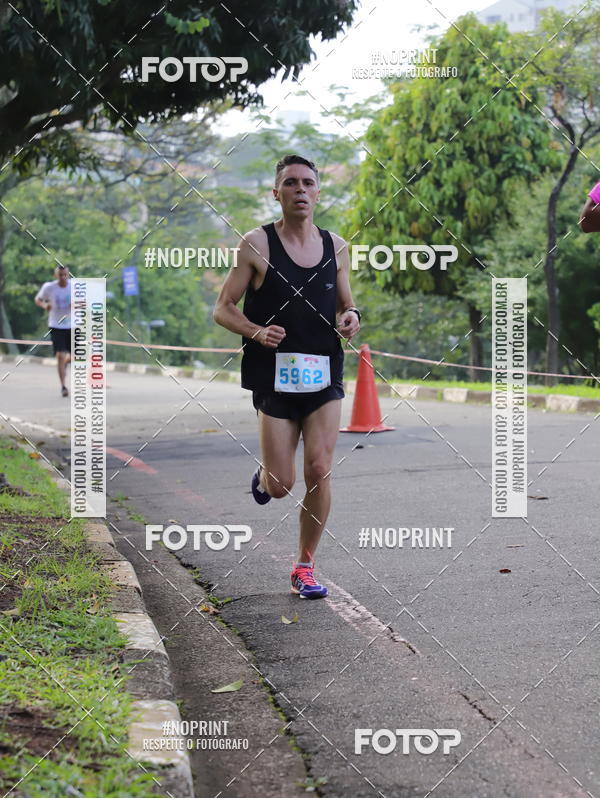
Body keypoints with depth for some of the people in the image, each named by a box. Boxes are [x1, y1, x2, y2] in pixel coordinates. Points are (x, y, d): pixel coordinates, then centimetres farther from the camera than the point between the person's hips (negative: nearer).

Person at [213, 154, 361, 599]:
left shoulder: (336, 247, 9)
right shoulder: (257, 245, -2)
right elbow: (223, 309, 0)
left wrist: (351, 317, -3)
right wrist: (255, 331, -19)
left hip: (324, 376, 3)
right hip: (275, 376, -2)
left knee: (319, 470, -7)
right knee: (281, 486, -4)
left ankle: (305, 566, 9)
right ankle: (263, 477, 35)